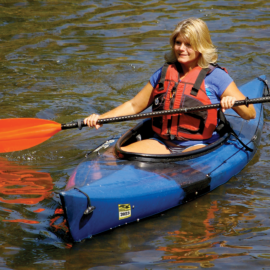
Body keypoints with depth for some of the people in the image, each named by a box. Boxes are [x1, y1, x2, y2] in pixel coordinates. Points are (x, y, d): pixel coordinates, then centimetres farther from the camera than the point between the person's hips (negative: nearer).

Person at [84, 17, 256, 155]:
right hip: (161, 143, 4)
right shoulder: (164, 73, 15)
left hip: (199, 147, -4)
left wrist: (234, 102, -27)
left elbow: (250, 114, -3)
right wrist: (100, 118, 6)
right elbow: (134, 106, 21)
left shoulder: (215, 76, 0)